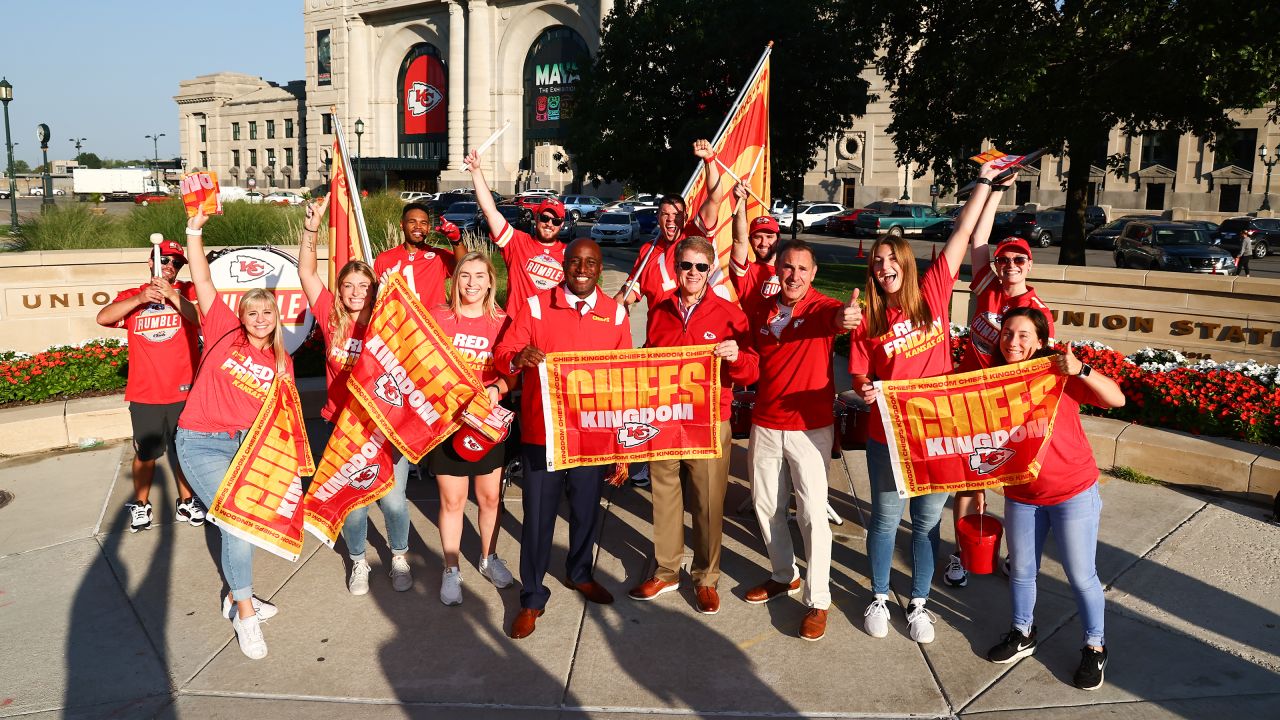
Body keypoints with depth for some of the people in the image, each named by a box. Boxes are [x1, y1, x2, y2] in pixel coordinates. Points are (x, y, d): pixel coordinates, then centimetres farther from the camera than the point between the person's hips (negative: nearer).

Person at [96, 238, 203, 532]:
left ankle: (186, 503, 26)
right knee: (145, 453, 12)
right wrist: (140, 299, -26)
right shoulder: (132, 296, 6)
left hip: (183, 391, -1)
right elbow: (103, 318, -12)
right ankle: (140, 505, 28)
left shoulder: (187, 292, 1)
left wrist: (172, 295, -31)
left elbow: (202, 318, -18)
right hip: (144, 394, 1)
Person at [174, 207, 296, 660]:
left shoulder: (281, 362, 5)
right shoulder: (225, 333, -3)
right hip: (202, 444, -4)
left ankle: (236, 596, 32)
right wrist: (194, 231, -14)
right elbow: (203, 282, -9)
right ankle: (245, 613, 3)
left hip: (249, 444, 4)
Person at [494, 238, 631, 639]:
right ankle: (532, 598, 20)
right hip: (542, 431, -2)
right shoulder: (535, 307, -4)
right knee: (538, 514, 4)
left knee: (587, 508, 18)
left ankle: (580, 573, 43)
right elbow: (501, 356, -5)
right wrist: (518, 359, -30)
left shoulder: (615, 314, 2)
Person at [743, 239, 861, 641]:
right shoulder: (758, 312, 4)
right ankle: (784, 576, 37)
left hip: (810, 427, -5)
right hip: (764, 425, 5)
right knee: (766, 505, 15)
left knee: (812, 513, -3)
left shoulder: (823, 307, -11)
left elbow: (838, 316, -38)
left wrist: (848, 318, -60)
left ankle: (818, 600, 11)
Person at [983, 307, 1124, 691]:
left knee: (1081, 575, 6)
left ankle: (1095, 647, 26)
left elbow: (1116, 399, -23)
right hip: (1020, 494, 4)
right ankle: (1022, 634, 37)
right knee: (1021, 569, 17)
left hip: (1073, 492, -4)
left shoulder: (1058, 372, -14)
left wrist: (1080, 370, -35)